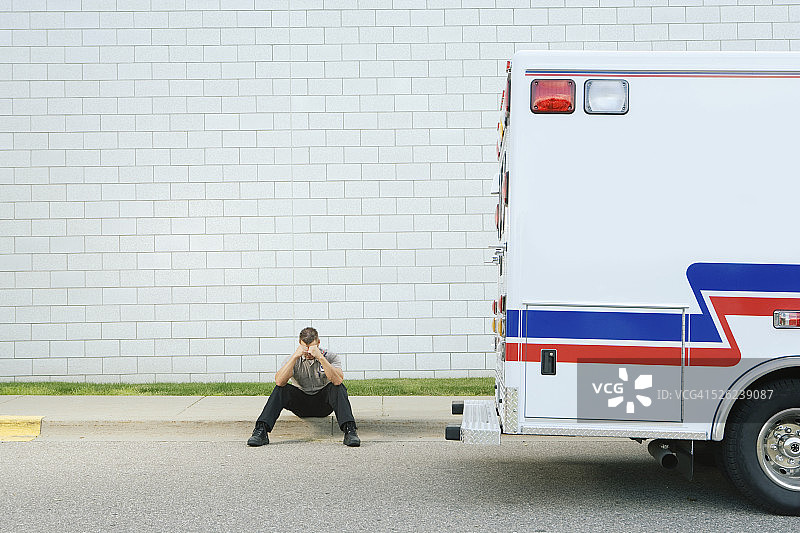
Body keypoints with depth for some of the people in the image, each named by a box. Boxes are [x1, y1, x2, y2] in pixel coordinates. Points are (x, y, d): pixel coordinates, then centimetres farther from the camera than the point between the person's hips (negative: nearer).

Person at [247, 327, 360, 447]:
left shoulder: (331, 357, -9)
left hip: (323, 404, -1)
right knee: (281, 389, -26)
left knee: (338, 387, -30)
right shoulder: (294, 359, -5)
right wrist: (295, 357, -31)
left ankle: (349, 431, -40)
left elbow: (338, 381, -30)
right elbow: (279, 381, -24)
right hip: (300, 404, 1)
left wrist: (320, 357, -37)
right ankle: (261, 431, -33)